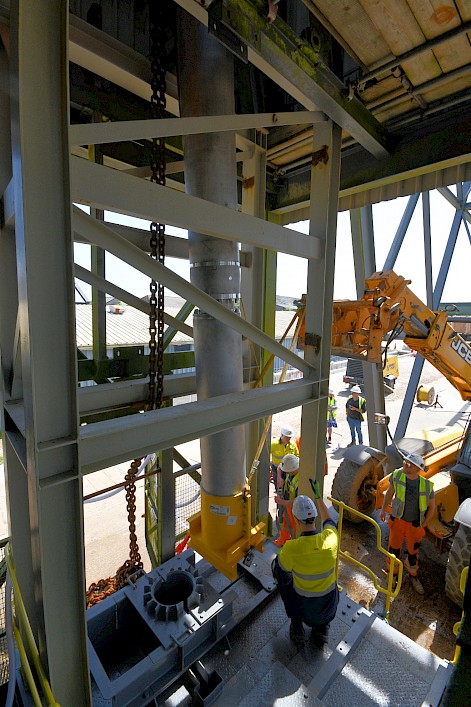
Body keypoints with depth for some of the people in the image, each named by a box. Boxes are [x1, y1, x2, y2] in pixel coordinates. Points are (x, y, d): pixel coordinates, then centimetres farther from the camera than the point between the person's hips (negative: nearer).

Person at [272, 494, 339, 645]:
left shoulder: (291, 547, -31)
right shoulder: (331, 538, -24)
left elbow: (278, 569, -10)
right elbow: (329, 522, 1)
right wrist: (319, 498, 11)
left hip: (303, 604, -3)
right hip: (329, 604, 3)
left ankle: (297, 629, 27)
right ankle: (321, 628, 24)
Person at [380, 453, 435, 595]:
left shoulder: (427, 485, -20)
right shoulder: (397, 475, -17)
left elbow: (432, 507, -2)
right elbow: (390, 492, 0)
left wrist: (423, 525, -2)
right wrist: (383, 509, 6)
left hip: (415, 524, 0)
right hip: (398, 520, 0)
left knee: (413, 551, 20)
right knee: (394, 547, 14)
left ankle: (413, 575, 48)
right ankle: (392, 573, 40)